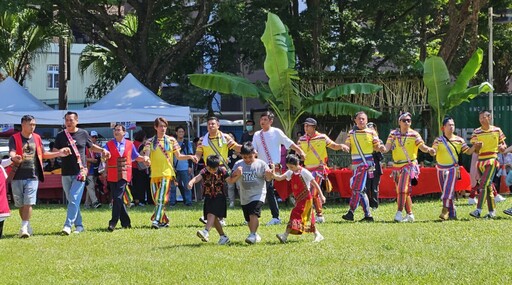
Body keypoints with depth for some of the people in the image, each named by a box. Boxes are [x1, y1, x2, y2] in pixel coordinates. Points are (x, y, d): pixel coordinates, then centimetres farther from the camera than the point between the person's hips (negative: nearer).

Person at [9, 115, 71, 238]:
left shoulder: (37, 138, 12)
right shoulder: (14, 138, -1)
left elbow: (43, 154, 22)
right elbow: (12, 152, -16)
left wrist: (59, 153, 13)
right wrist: (15, 157, -40)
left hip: (32, 176, 1)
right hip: (17, 176, -1)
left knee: (28, 203, -12)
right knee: (20, 204, 6)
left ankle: (24, 227, -14)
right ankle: (27, 226, 22)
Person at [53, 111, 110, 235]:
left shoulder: (83, 134, 6)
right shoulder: (60, 136, 5)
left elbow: (91, 146, 22)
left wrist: (102, 150, 8)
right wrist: (61, 152, -20)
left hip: (80, 172, -3)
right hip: (66, 173, 3)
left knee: (74, 199, -15)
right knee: (71, 200, 9)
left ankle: (68, 225, -21)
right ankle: (79, 225, 19)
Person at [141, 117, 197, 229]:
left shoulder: (171, 140, 8)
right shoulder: (150, 142, 9)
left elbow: (178, 156, 11)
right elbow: (146, 155, -2)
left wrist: (189, 157, -6)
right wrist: (145, 158, -26)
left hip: (167, 173, -3)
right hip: (154, 174, 3)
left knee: (161, 198, -17)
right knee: (156, 200, 5)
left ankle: (156, 220, -25)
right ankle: (164, 221, 20)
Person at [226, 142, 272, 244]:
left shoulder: (261, 164, -5)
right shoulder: (238, 165, 1)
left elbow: (268, 179, -5)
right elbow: (231, 180, -2)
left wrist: (269, 174, -28)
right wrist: (236, 175, -23)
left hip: (258, 194, -4)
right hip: (244, 196, 4)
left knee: (253, 214, -24)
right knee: (248, 219, 14)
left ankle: (252, 235, -27)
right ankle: (255, 235, 35)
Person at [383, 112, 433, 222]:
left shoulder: (414, 135, -2)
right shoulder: (393, 134, 6)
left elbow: (423, 147, -10)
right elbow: (387, 147, -2)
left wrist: (428, 149, -32)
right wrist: (383, 149, -25)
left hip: (409, 165, -4)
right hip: (397, 166, 4)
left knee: (402, 189, -18)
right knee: (405, 192, 11)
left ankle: (399, 213, -18)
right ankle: (409, 214, 19)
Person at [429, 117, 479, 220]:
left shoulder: (459, 140, 2)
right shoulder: (438, 140, 0)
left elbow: (468, 151, 3)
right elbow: (433, 152, -12)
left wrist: (474, 147, -15)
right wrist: (432, 151, -35)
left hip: (452, 168, -2)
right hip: (441, 168, 2)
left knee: (448, 191, -16)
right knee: (445, 192, 6)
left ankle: (445, 211, -16)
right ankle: (452, 213, 14)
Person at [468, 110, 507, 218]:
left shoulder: (497, 130, 3)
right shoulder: (476, 132, 5)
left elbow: (503, 145, 12)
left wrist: (502, 147, -12)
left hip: (492, 161, -3)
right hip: (481, 161, 3)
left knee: (484, 184, -17)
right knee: (488, 187, 8)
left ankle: (478, 210, -24)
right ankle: (492, 212, 15)